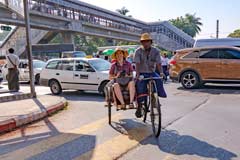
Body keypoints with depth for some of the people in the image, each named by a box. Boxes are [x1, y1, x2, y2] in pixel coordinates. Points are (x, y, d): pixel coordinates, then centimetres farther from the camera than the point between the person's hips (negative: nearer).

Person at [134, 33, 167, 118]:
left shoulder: (155, 51, -1)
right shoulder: (138, 51, -6)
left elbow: (158, 63, -9)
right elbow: (137, 64, -15)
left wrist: (161, 72, -25)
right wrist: (137, 74, -29)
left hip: (151, 73, 2)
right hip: (141, 73, -2)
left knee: (159, 80, -21)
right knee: (140, 88, -15)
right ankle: (139, 107, 1)